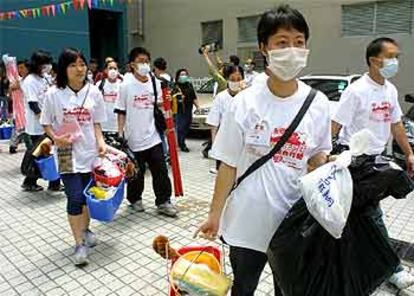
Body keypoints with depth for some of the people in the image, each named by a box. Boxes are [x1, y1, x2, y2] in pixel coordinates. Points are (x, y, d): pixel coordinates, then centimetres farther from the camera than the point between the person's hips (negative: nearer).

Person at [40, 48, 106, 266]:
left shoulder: (93, 92, -1)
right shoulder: (54, 94, -6)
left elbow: (96, 123, 5)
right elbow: (46, 124, 3)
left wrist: (100, 142, -10)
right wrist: (55, 138, -16)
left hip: (90, 151, 3)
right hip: (67, 153, -2)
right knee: (75, 198, -6)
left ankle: (85, 229, 37)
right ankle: (80, 244, 7)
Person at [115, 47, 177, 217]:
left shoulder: (155, 83, 4)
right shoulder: (126, 86, -5)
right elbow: (121, 112, -3)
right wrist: (120, 134, -8)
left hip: (153, 136, 3)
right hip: (134, 138, -2)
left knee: (160, 170, 2)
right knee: (136, 172, 11)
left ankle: (163, 202, 14)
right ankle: (135, 199, 31)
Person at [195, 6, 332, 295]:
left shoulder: (318, 104, -6)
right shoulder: (245, 103, -12)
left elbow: (317, 157, 5)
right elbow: (228, 165, -6)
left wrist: (329, 164, -17)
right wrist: (215, 213, -2)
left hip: (295, 222, 2)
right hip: (247, 222, -1)